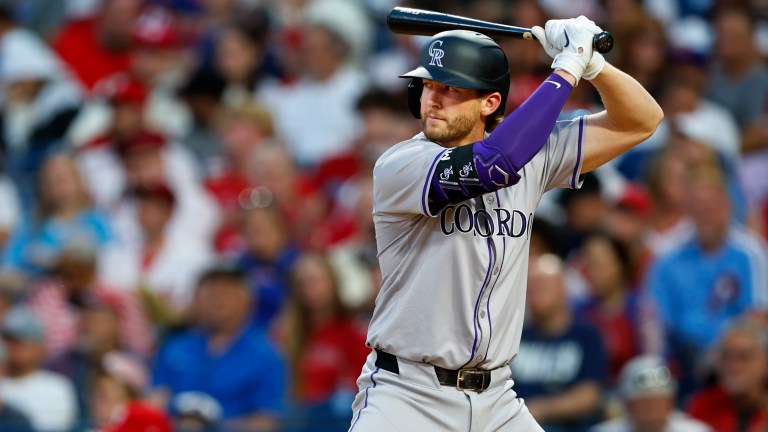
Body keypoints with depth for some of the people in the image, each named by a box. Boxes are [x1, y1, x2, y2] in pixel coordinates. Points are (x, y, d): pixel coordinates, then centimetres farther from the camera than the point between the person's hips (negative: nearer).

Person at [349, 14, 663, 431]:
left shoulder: (532, 154, 6)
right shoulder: (397, 166, -11)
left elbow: (640, 121, 9)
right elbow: (492, 165, -27)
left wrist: (590, 63, -10)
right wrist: (566, 69, -19)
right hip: (405, 394, -5)